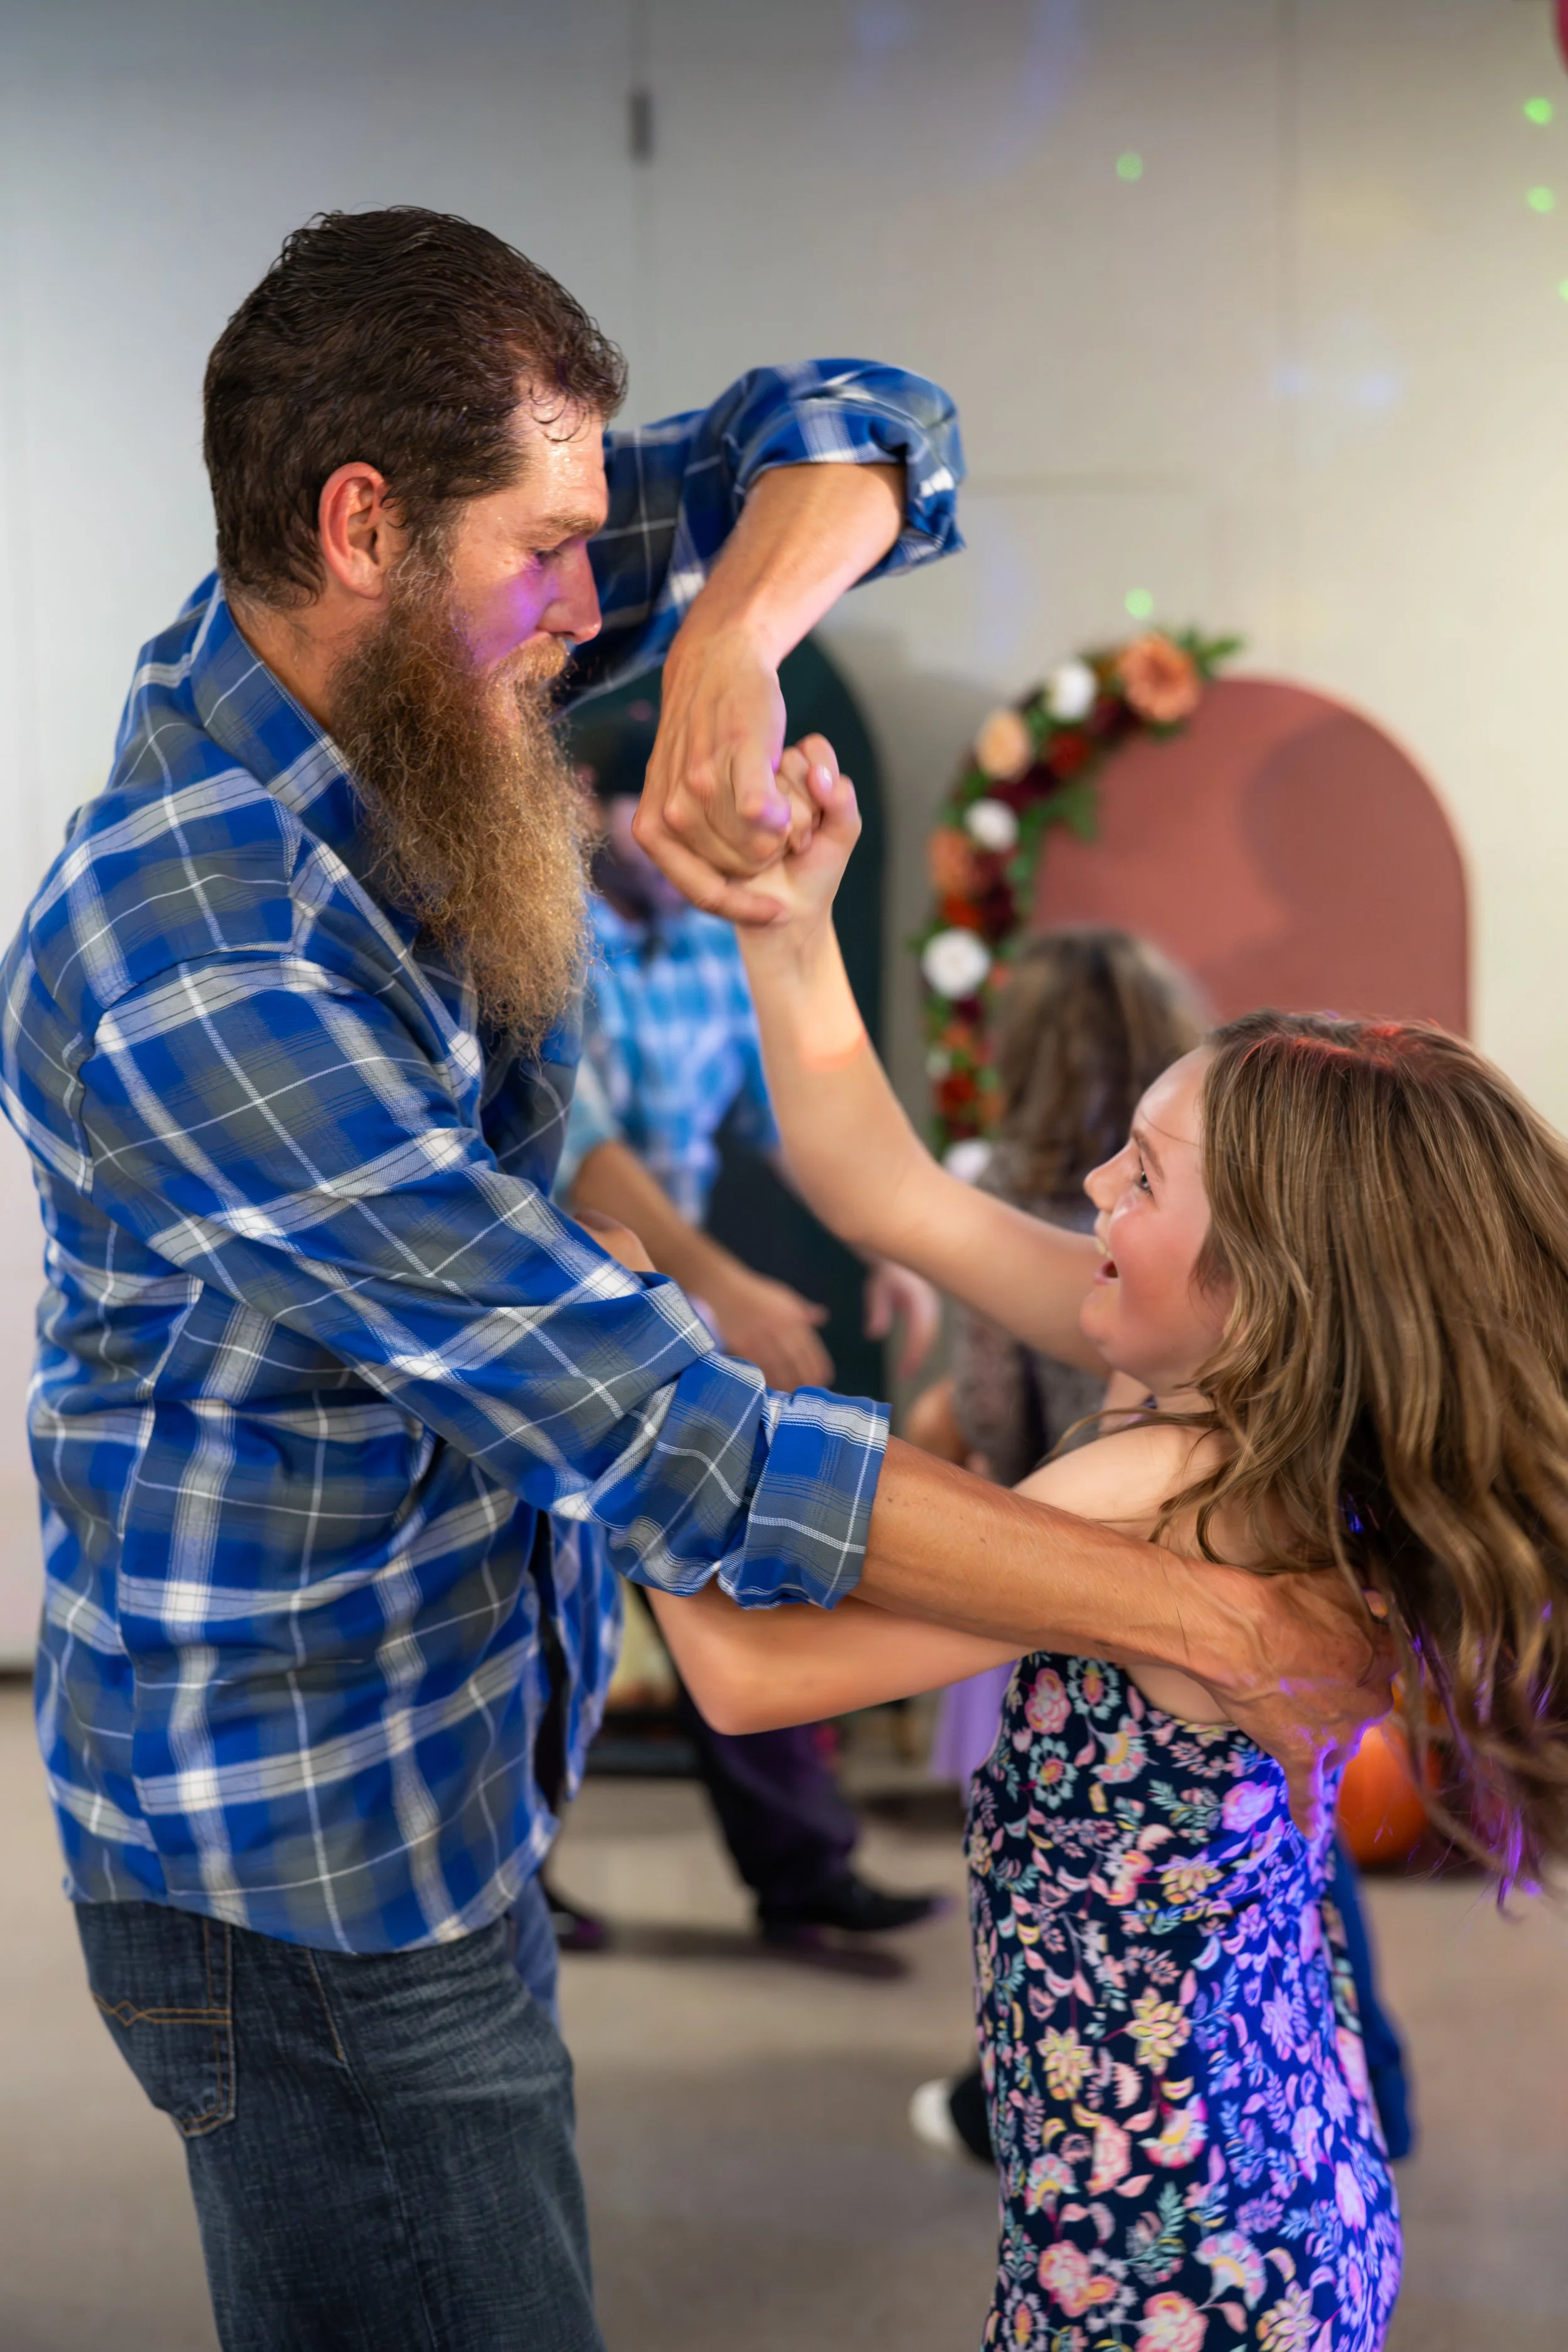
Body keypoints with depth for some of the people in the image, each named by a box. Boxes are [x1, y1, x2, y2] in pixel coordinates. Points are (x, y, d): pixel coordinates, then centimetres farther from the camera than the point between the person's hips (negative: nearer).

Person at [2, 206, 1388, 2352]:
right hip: (311, 1872, -9)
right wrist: (1201, 1616, -27)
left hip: (458, 1763, 9)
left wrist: (726, 648, -25)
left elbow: (847, 436, -2)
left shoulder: (371, 669, -6)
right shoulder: (201, 986, -31)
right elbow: (663, 1435, -31)